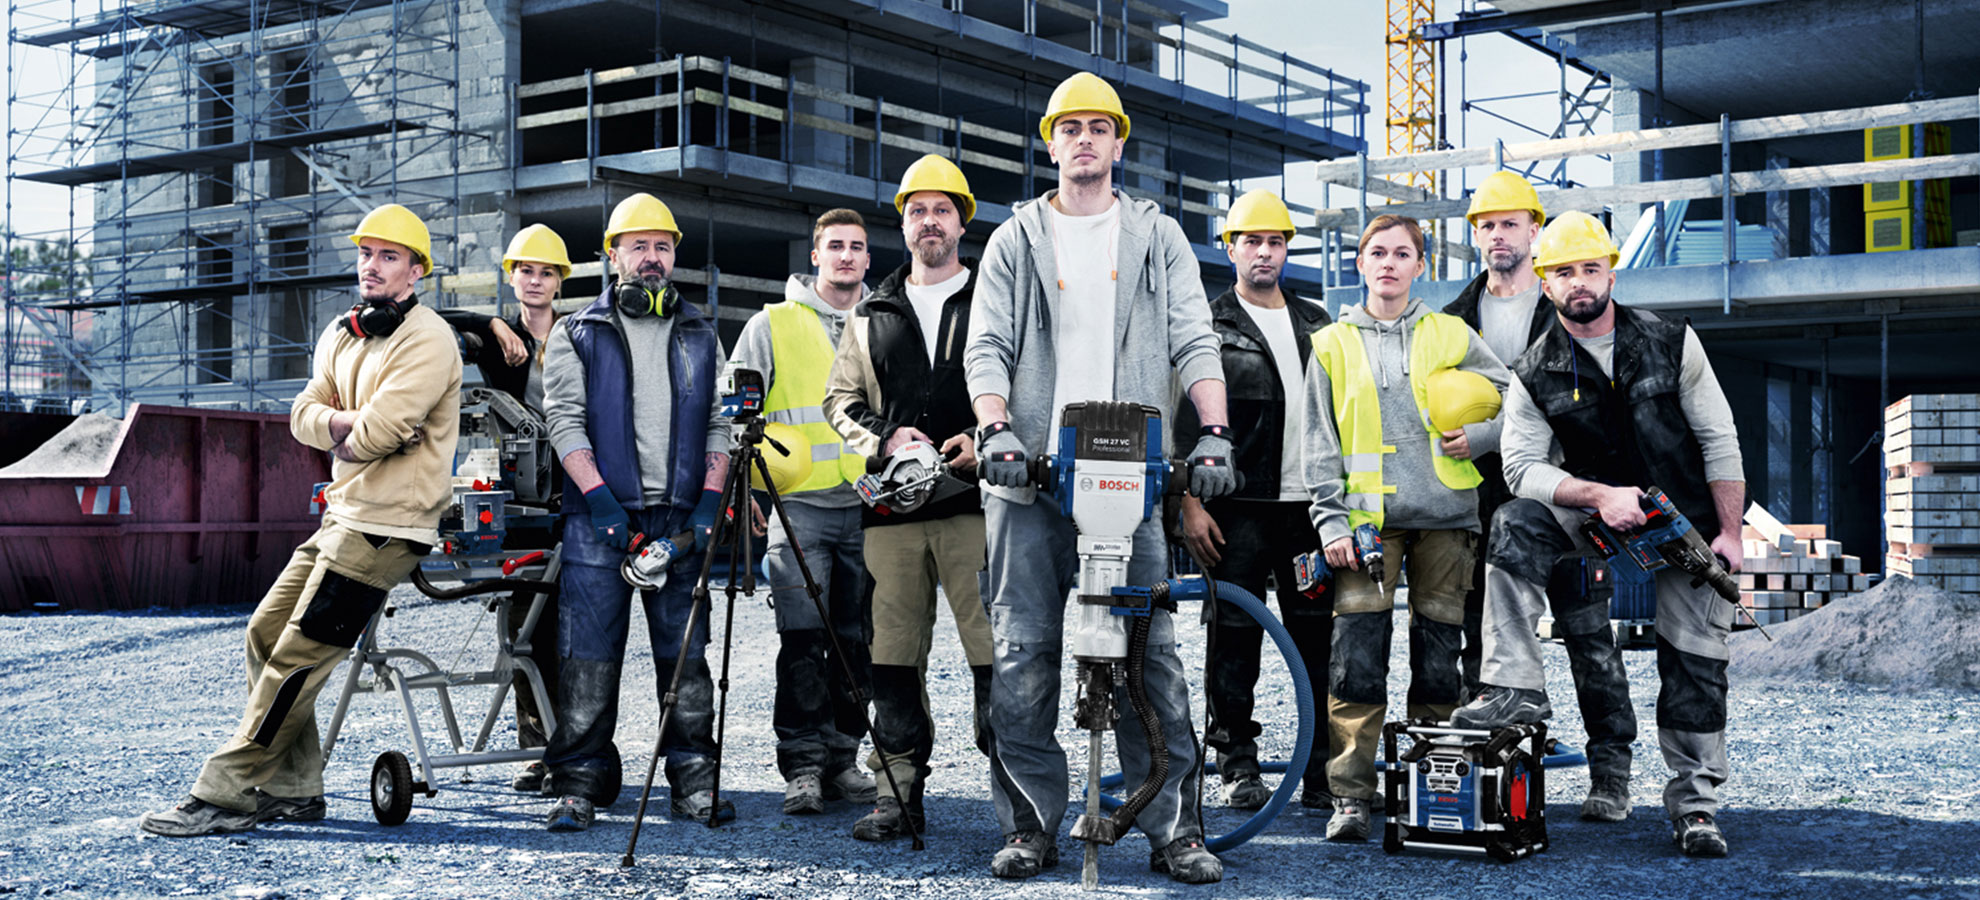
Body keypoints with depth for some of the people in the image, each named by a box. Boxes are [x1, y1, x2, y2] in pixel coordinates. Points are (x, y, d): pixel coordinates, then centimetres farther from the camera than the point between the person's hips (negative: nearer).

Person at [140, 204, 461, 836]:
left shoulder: (427, 340, -12)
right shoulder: (341, 334, 16)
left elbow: (378, 434, -22)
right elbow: (304, 414, 7)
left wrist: (346, 436, -2)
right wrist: (348, 422, -12)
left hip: (384, 525, -9)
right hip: (342, 516, 9)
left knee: (299, 656, -10)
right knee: (266, 631, 7)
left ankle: (226, 795, -5)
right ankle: (292, 787, 13)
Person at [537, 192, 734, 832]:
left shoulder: (700, 335, 15)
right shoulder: (577, 334, 7)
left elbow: (720, 423, 12)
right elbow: (564, 420, -1)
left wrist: (710, 501, -2)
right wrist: (599, 499, -13)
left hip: (680, 517, 2)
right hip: (600, 517, -2)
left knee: (685, 651, 3)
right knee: (589, 653, -4)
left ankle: (693, 779, 8)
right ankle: (579, 781, 2)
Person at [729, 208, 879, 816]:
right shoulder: (773, 326, 7)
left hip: (869, 508, 3)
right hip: (799, 505, -3)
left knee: (855, 644, 6)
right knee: (802, 644, -9)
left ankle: (842, 759, 15)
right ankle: (802, 766, -4)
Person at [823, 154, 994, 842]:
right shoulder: (873, 316, 19)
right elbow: (841, 398, 19)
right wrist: (883, 439, -1)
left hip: (977, 499, -3)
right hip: (893, 505, 3)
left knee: (996, 651, -10)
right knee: (894, 655, 4)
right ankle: (898, 795, 11)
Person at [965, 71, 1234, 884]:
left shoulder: (1158, 237, 15)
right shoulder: (1015, 242, 14)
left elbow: (1194, 343, 7)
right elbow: (987, 348, 6)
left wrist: (1214, 431, -8)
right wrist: (995, 428, -12)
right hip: (1029, 475, 1)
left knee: (1150, 655, -4)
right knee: (1022, 658, -1)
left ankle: (1174, 827, 2)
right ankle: (1031, 825, 8)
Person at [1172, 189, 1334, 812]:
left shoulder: (1317, 325, 17)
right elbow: (1186, 421, -2)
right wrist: (1190, 504, -10)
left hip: (1309, 505, 4)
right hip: (1237, 509, -4)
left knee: (1316, 637, 3)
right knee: (1234, 636, -1)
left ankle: (1322, 771, 9)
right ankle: (1238, 767, 8)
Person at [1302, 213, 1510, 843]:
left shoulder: (1451, 336, 11)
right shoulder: (1333, 344, 11)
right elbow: (1320, 444, 8)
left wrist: (1476, 438, -4)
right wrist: (1331, 522, -2)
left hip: (1444, 514, 1)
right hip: (1368, 516, -1)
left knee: (1439, 656, 3)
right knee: (1357, 656, -10)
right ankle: (1352, 795, -7)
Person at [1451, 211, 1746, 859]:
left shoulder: (1671, 342, -7)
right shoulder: (1535, 375, -7)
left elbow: (1719, 440, -5)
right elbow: (1522, 465, -14)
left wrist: (1729, 533, -10)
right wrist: (1599, 496, -29)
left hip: (1688, 516, 0)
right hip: (1597, 512, 0)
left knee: (1694, 658, -2)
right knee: (1516, 525, -27)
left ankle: (1694, 800, 11)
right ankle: (1515, 688, -27)